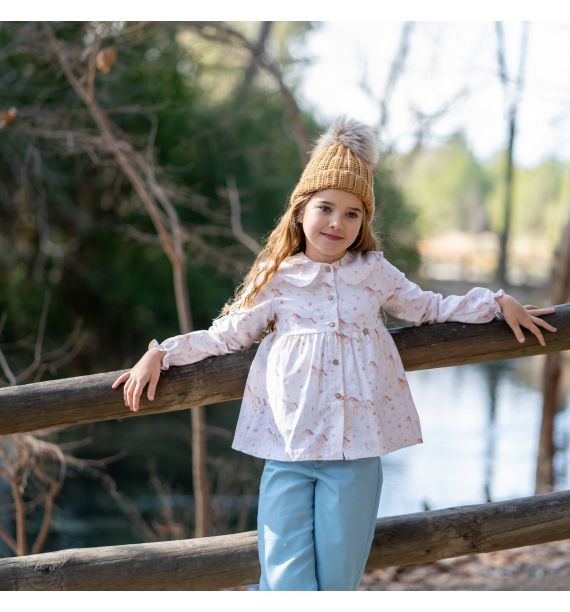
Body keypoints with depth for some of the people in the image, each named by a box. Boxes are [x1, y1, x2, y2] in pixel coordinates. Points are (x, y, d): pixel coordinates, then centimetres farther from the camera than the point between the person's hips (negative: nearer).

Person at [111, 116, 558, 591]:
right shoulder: (276, 280, 5)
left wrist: (499, 303, 19)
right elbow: (225, 336, 10)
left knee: (337, 583, 5)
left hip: (355, 451, 1)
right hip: (288, 449, -1)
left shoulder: (374, 272, 9)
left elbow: (428, 308, 22)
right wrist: (160, 354, 2)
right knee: (287, 583, -9)